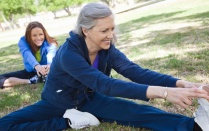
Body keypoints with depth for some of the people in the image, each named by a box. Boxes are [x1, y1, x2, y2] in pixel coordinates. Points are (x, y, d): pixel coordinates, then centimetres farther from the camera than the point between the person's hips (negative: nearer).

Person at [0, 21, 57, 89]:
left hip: (46, 71, -2)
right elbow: (27, 55, -37)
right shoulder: (23, 41, -17)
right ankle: (31, 81, -25)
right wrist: (37, 66, -59)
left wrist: (49, 66, -64)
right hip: (30, 72, 2)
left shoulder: (50, 43, -18)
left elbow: (51, 55, -39)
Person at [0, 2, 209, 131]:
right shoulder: (68, 53, -34)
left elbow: (137, 72, -24)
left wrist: (180, 83, -41)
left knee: (135, 110, -22)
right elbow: (105, 84, -44)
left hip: (89, 100, 3)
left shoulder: (107, 50, -15)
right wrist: (163, 92, -53)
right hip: (56, 105, -3)